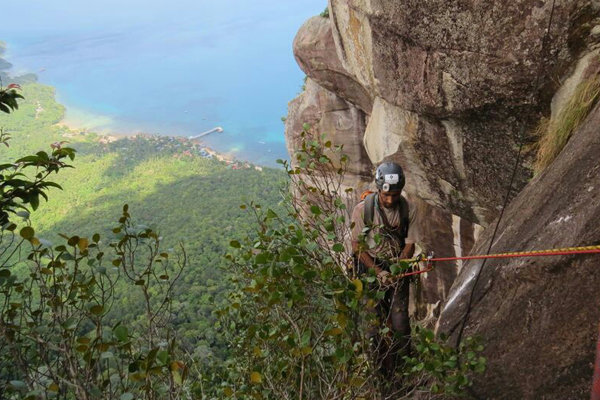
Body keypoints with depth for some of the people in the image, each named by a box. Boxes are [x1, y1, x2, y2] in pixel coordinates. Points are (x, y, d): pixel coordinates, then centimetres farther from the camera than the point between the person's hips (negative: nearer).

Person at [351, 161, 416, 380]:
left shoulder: (406, 209, -7)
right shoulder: (363, 209, -13)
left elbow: (410, 244, 1)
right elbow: (357, 247, -9)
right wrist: (379, 272, -16)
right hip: (370, 267, -1)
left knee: (400, 320, -4)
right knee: (375, 321, -5)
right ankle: (381, 374, 11)